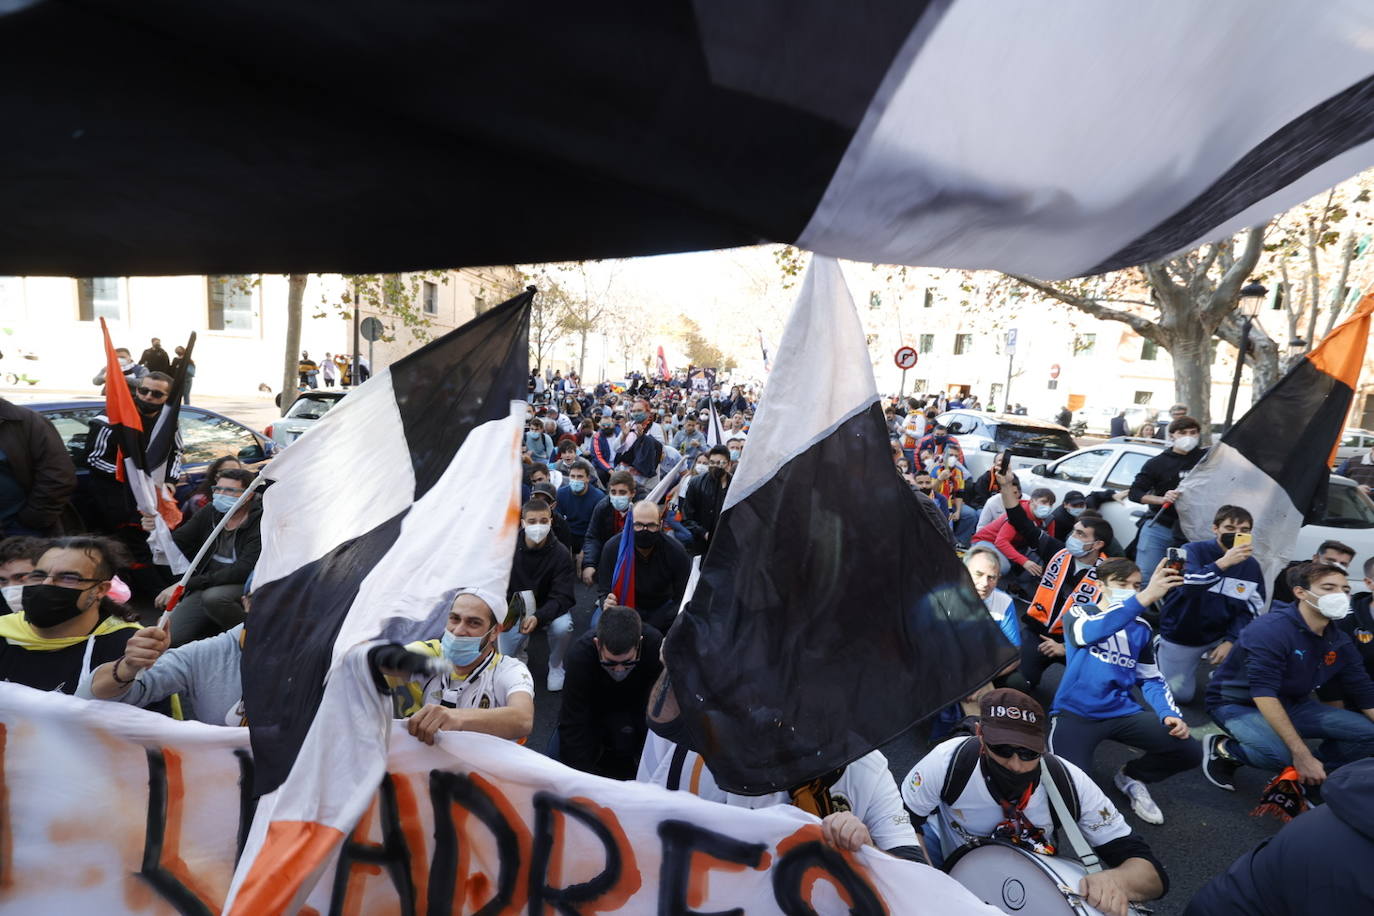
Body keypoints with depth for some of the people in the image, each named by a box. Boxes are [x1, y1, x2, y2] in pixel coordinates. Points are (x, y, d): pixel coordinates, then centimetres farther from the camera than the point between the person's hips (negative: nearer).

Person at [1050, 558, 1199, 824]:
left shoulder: (1141, 628, 10)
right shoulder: (1079, 613, -6)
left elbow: (1151, 679, 15)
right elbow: (1090, 632, -32)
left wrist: (1171, 714, -7)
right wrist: (1145, 598, -43)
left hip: (1122, 712, 6)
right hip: (1076, 713, -6)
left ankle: (1131, 777, 19)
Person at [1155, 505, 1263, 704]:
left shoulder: (1251, 566, -4)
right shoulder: (1193, 551, -17)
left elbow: (1249, 610, -3)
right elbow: (1187, 585, -35)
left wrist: (1230, 641, -15)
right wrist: (1223, 563, -45)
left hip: (1219, 635, 4)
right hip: (1181, 635, -4)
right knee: (1181, 695, 2)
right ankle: (1161, 649, 29)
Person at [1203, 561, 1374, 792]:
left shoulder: (1340, 642, 0)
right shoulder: (1271, 630, -25)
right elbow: (1264, 696, -31)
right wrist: (1302, 755, -34)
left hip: (1291, 704, 8)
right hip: (1238, 704, -8)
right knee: (1285, 754, -33)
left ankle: (1303, 775, 7)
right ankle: (1222, 749, -6)